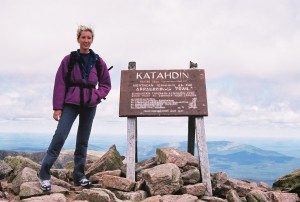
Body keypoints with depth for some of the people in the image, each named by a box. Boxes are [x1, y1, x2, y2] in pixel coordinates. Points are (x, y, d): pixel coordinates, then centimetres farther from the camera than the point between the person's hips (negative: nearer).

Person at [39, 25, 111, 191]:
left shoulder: (98, 62, 5)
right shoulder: (69, 59, -2)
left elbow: (106, 84, 12)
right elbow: (60, 84, -3)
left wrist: (97, 95, -7)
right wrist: (57, 107, -8)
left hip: (89, 105, 3)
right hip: (70, 103, -3)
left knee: (83, 141, 9)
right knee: (60, 136, -13)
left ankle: (79, 176, 18)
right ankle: (44, 174, -4)